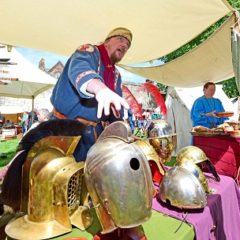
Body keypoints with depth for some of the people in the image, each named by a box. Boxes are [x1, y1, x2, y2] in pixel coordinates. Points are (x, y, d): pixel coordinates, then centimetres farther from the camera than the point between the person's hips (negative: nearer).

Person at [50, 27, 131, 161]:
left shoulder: (116, 75, 15)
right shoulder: (90, 52, -6)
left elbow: (117, 109, 11)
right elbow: (79, 69, -31)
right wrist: (100, 88, -52)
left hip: (94, 131, 7)